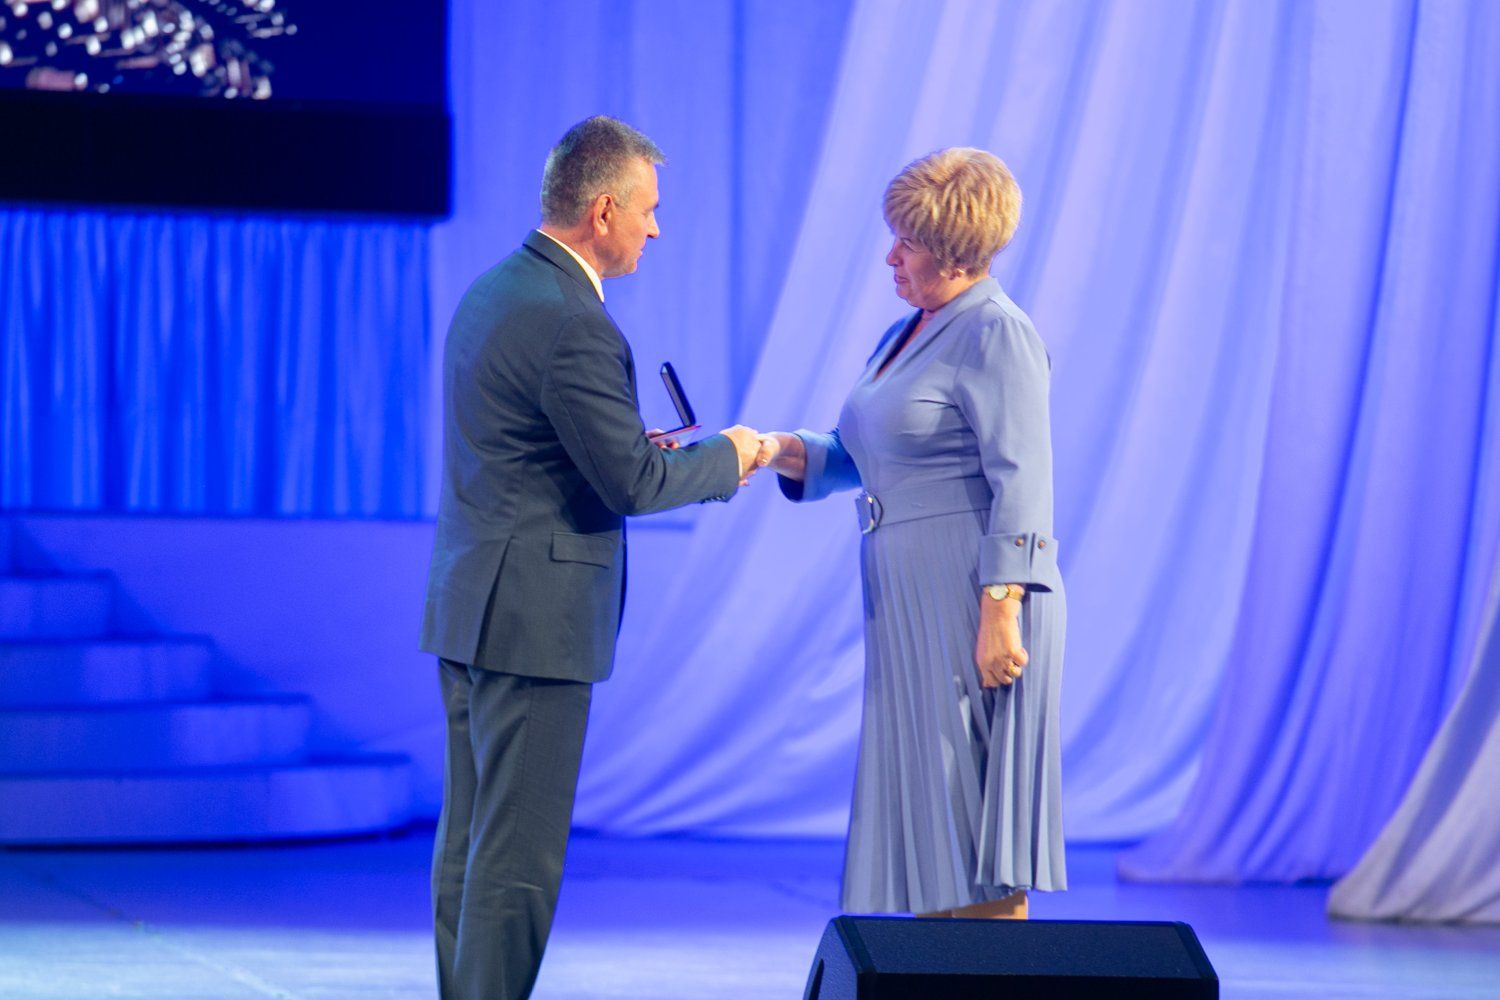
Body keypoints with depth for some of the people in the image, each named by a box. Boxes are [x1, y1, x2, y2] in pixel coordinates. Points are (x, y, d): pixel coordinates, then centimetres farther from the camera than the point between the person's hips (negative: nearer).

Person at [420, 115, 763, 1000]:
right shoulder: (573, 325, -19)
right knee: (520, 852, -5)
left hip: (472, 606, 10)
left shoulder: (493, 290, 12)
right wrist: (724, 459, -1)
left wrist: (645, 451, 15)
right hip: (535, 617, -10)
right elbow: (630, 485, -18)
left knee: (471, 841, 13)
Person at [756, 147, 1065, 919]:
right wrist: (784, 451, 3)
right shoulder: (905, 336, 18)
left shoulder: (996, 334, -10)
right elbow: (859, 457, 22)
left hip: (974, 599, -9)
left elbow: (1022, 483, -16)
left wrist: (1000, 611, -22)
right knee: (925, 813, 9)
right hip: (909, 608, 9)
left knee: (972, 812, -8)